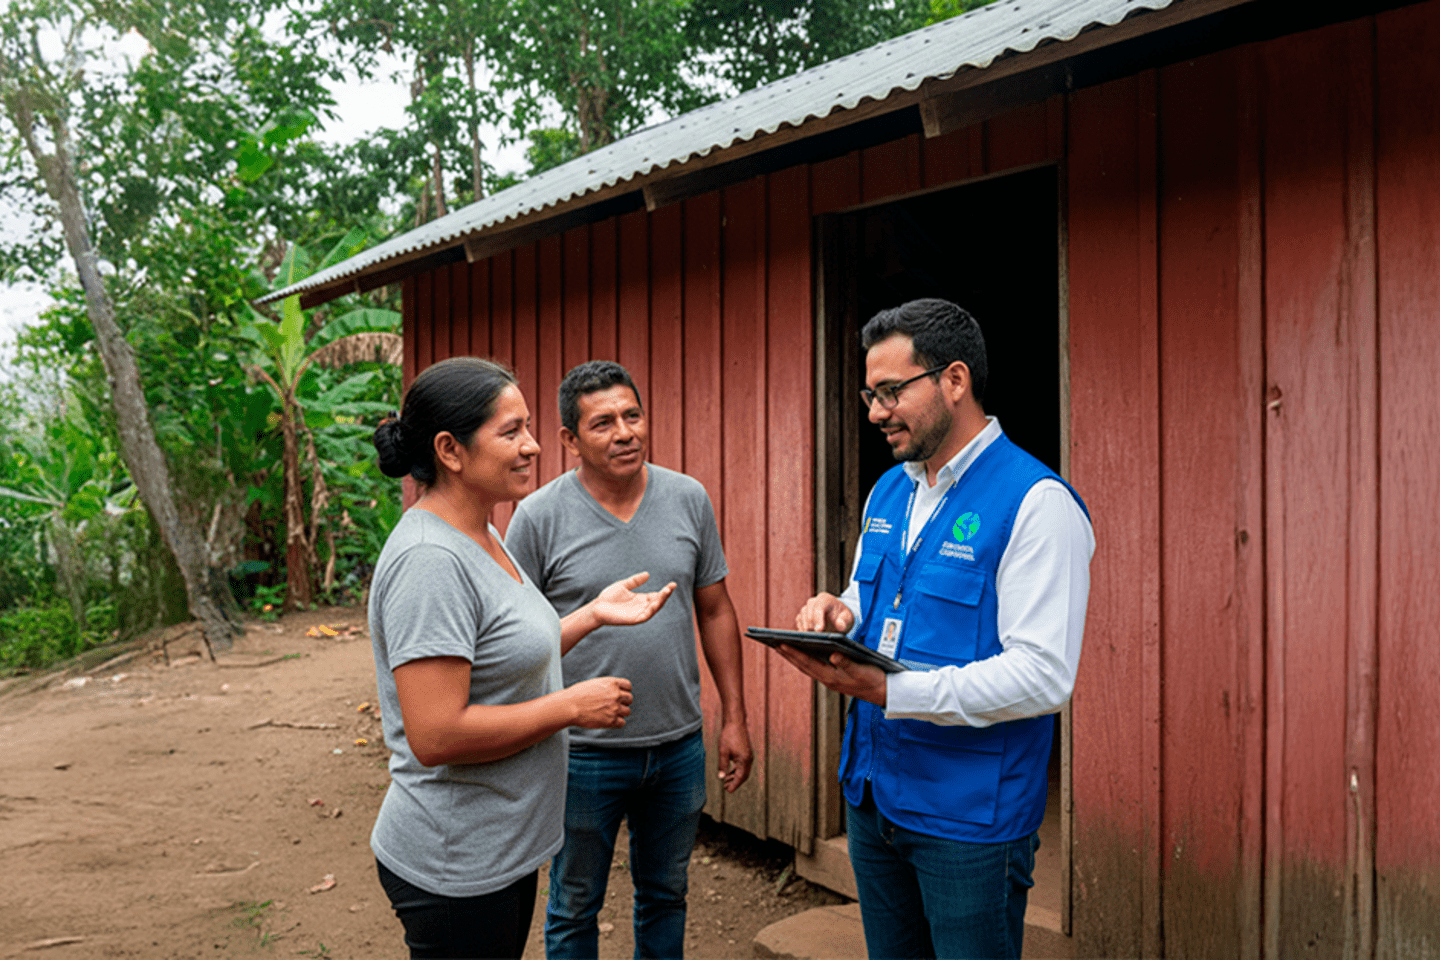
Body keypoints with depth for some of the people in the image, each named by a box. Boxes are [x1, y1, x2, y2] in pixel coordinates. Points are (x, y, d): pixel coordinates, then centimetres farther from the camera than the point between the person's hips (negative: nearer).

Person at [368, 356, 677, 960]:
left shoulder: (479, 537, 7)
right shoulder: (429, 560, -25)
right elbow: (435, 737, -29)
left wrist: (594, 614, 7)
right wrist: (573, 706, -20)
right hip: (456, 871, -10)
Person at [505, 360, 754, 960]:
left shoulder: (689, 500, 0)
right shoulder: (538, 517, -10)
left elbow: (715, 611, 6)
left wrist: (734, 718, 5)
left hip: (679, 747, 3)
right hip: (583, 753, -3)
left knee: (665, 896, 21)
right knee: (574, 908, 14)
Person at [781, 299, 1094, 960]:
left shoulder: (1036, 503, -17)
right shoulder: (888, 492, 9)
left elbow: (1043, 676, -23)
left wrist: (888, 690, -29)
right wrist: (840, 615, -3)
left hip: (970, 816, -7)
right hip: (871, 794, 7)